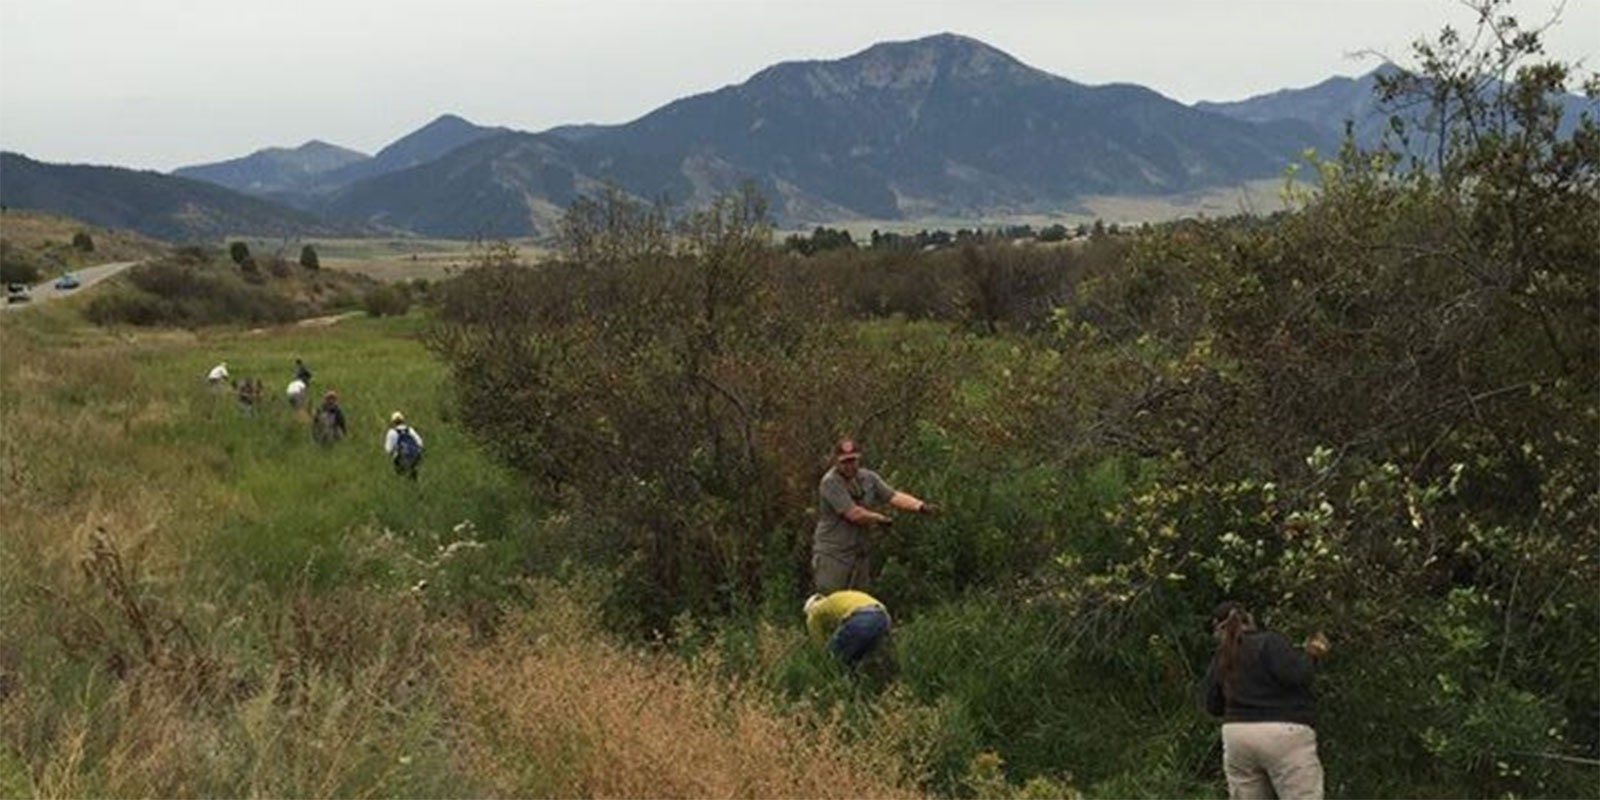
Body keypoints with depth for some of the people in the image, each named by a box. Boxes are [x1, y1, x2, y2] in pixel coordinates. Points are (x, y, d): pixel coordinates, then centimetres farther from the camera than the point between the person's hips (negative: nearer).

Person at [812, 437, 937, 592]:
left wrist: (920, 506, -17)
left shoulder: (868, 478, 5)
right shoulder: (830, 482, -17)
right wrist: (881, 519, -5)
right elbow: (854, 514, -21)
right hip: (832, 556, -6)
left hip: (860, 555, 7)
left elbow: (894, 496, -1)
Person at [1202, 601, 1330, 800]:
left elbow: (1214, 706, 18)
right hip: (1283, 734, -6)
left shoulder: (1219, 661, 12)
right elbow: (1294, 675, -17)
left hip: (1237, 735, 6)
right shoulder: (1269, 642, -5)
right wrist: (1310, 655, 1)